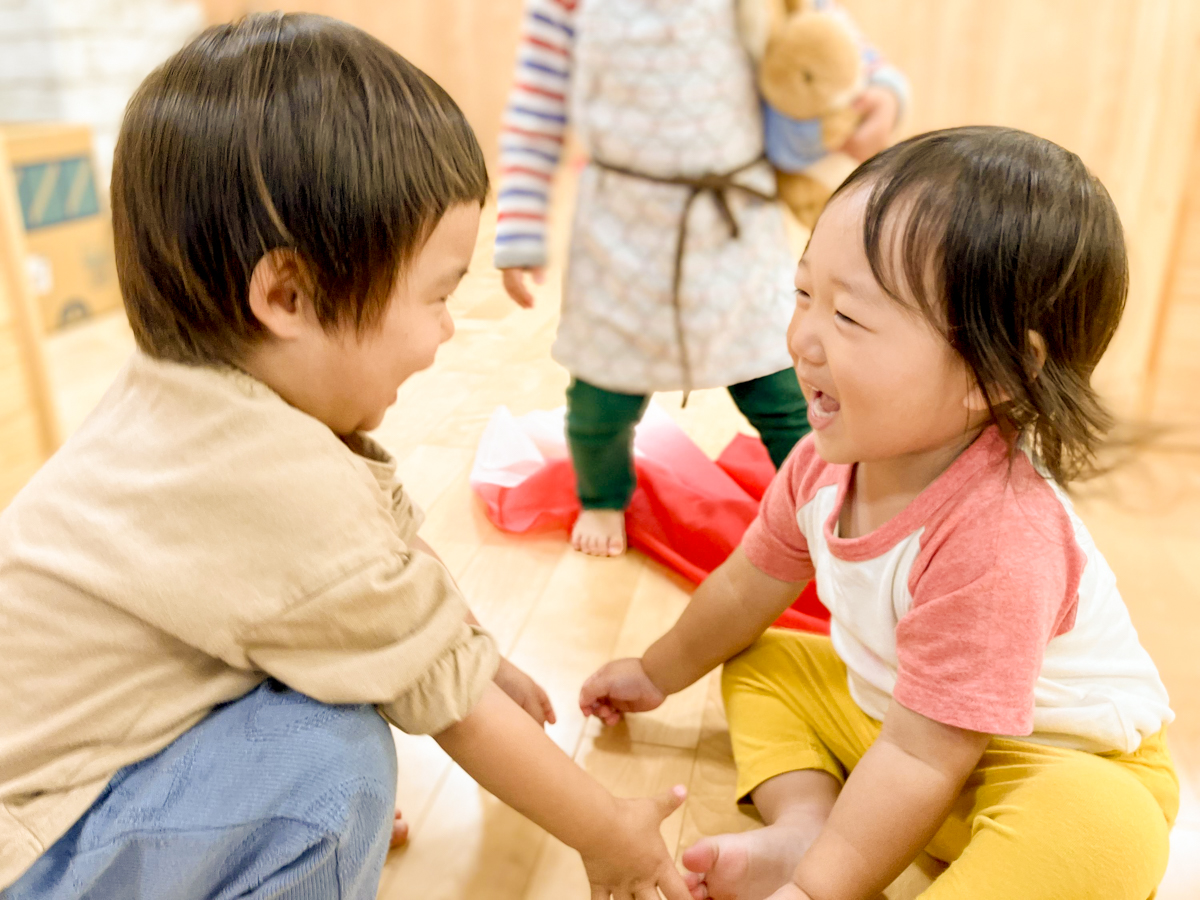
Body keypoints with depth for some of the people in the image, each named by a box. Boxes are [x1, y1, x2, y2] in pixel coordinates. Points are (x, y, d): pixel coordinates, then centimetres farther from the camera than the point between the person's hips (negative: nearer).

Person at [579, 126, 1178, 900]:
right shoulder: (826, 462, -13)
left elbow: (925, 758, -32)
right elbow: (747, 589, 5)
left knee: (1106, 832, -37)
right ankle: (801, 825, -15)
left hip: (1066, 765, -7)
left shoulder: (993, 539, -37)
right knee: (759, 664, 6)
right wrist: (658, 674, 18)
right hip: (897, 715, 7)